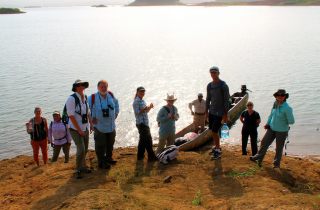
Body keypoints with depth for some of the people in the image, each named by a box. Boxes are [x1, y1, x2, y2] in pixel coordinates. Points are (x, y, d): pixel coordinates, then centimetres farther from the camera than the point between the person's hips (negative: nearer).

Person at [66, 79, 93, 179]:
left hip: (85, 127, 7)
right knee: (81, 149, -13)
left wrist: (91, 124, 17)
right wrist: (79, 130, -18)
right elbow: (71, 115, -17)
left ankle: (83, 167, 30)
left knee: (85, 149, 11)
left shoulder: (85, 98, 8)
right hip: (75, 128, -7)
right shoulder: (72, 98, -14)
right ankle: (78, 170, 4)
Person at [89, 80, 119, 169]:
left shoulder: (111, 95, 1)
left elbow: (116, 103, 22)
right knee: (100, 145, 1)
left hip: (111, 126, 5)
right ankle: (101, 162, 13)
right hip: (99, 126, -5)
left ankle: (108, 157, 38)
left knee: (111, 143, 17)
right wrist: (91, 118, -10)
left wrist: (116, 113, 14)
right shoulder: (93, 97, -14)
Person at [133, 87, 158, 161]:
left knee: (143, 140, 14)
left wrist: (149, 107, 2)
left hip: (145, 122, 9)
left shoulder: (143, 101, 15)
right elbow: (137, 112, -17)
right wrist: (145, 108, -22)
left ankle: (140, 156, 23)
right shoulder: (136, 102, -12)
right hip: (141, 123, -9)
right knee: (148, 139, -5)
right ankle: (151, 156, 2)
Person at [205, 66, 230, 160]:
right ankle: (217, 147, 30)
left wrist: (225, 114, -13)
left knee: (214, 131, -8)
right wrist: (206, 112, 13)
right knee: (213, 131, 12)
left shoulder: (224, 85, -10)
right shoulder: (209, 85, 8)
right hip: (211, 112, 6)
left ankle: (218, 152, 5)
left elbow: (226, 100, -10)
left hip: (219, 113, -6)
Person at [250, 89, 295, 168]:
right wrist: (268, 123, 9)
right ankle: (259, 157, 30)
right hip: (272, 128, 6)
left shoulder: (287, 108, -23)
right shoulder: (275, 103, -2)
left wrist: (283, 122, -3)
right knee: (264, 142, 12)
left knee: (279, 148, 10)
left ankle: (276, 163, 29)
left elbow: (291, 121, -19)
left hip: (282, 131, -6)